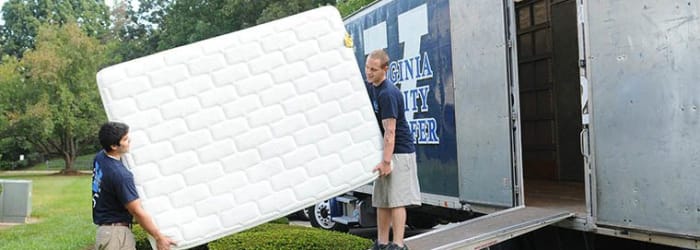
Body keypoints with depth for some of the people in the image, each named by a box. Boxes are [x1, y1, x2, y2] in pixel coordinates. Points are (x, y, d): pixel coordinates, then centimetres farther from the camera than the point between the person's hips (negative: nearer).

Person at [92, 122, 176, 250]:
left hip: (103, 229, 9)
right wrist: (159, 237, -12)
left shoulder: (99, 158, 2)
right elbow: (137, 211, -20)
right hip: (117, 234, -9)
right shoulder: (120, 175, -24)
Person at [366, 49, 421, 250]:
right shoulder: (372, 88, 10)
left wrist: (386, 161, -24)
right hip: (383, 151, 9)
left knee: (396, 200, -9)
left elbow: (390, 131, -22)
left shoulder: (388, 93, -19)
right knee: (381, 201, 10)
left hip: (399, 152, -9)